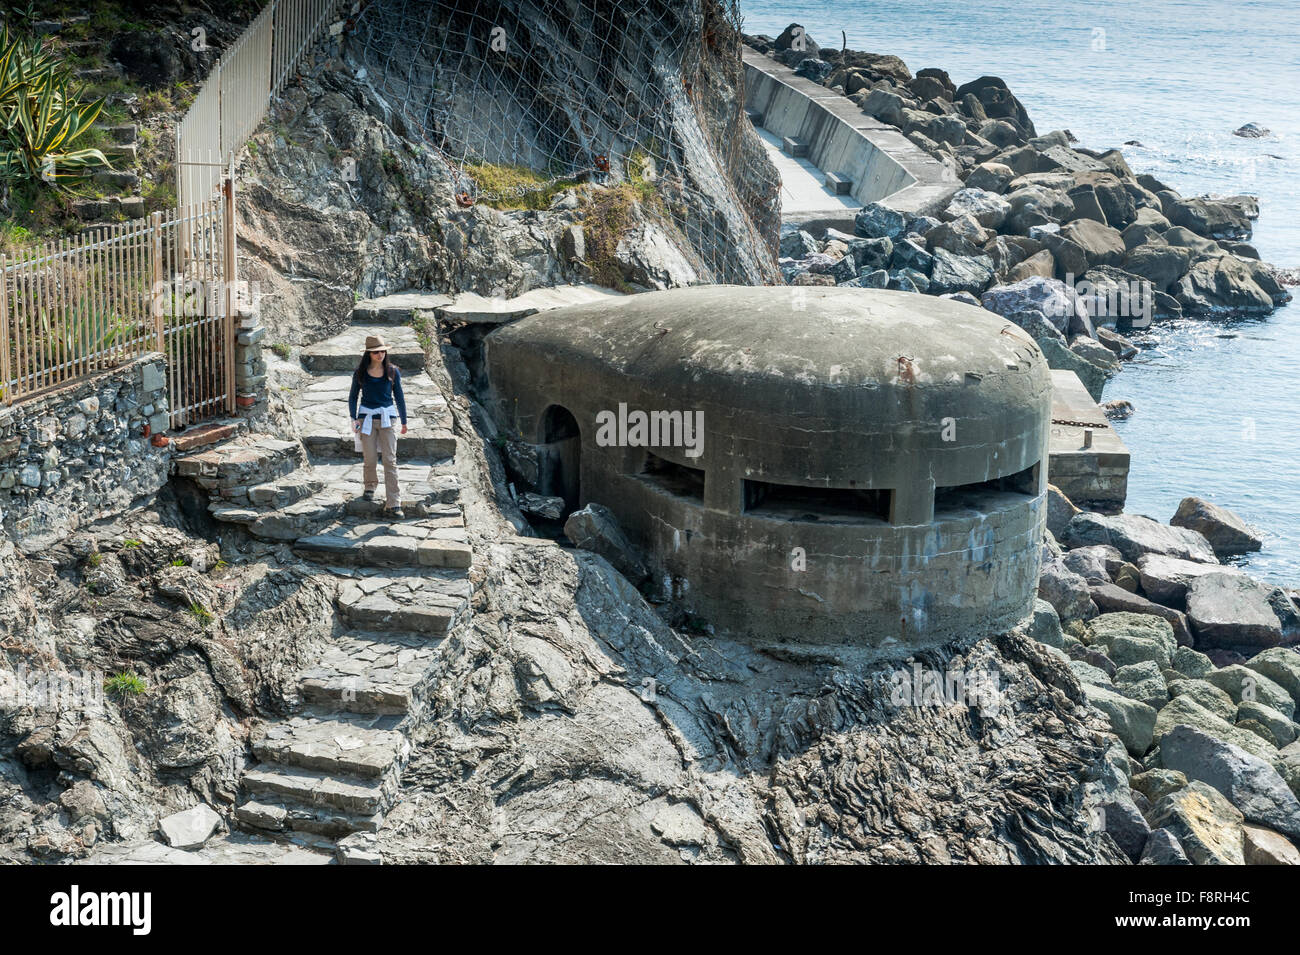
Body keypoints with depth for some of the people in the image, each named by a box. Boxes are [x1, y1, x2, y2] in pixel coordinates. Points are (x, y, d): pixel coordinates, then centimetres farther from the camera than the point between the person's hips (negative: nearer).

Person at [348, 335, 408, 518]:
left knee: (390, 460, -7)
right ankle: (370, 485, 36)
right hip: (367, 417, 0)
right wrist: (353, 419, -2)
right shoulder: (360, 373, 2)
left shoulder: (392, 371, 2)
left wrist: (404, 421, 15)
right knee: (370, 458, 2)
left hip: (387, 417, 0)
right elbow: (353, 396, 10)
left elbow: (399, 396, 10)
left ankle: (393, 505, -8)